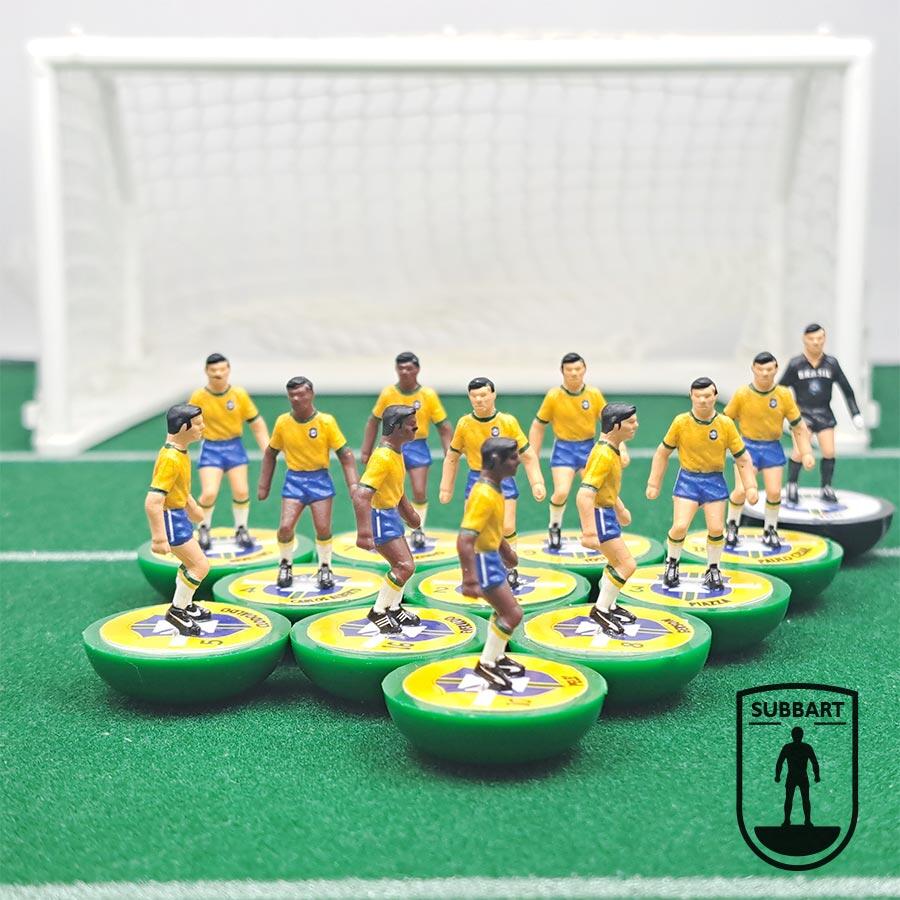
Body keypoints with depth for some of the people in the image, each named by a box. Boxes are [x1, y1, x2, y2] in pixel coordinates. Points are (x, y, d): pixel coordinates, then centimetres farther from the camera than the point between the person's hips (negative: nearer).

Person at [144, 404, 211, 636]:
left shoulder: (180, 451, 4)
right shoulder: (170, 458, -27)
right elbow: (153, 503, -31)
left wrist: (192, 506, 37)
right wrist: (159, 538, -32)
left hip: (179, 514, 10)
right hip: (170, 517, -10)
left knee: (192, 563, 24)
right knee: (200, 565, -7)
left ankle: (185, 604, 42)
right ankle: (176, 612, 5)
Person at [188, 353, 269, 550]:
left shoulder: (239, 394, -7)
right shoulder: (198, 397, -9)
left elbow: (257, 423, 0)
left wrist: (267, 451, -3)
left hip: (234, 446, 2)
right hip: (211, 448, -1)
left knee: (241, 491, -3)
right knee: (209, 493, -12)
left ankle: (241, 530, 23)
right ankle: (204, 529, 17)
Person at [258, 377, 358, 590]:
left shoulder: (326, 422, -9)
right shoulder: (283, 422, -2)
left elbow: (345, 454, -5)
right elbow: (270, 453, 11)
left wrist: (353, 485, -14)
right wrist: (264, 485, 9)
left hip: (319, 479, -1)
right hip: (294, 479, 1)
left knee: (323, 528, -8)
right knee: (285, 527, -11)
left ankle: (325, 568, 18)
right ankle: (285, 565, 17)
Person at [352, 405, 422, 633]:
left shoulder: (397, 451, 6)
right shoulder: (383, 457, -25)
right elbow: (360, 495, -33)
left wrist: (409, 513, 33)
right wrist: (364, 534, -41)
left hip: (391, 514, 10)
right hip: (379, 516, -10)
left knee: (404, 564, 18)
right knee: (405, 566, -12)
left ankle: (394, 608, 35)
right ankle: (378, 612, 1)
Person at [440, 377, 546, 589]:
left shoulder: (508, 422, -8)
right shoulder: (464, 424, -3)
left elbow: (528, 456, -3)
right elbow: (452, 457, 10)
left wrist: (537, 483, -14)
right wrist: (446, 488, 8)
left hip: (503, 478, -1)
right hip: (477, 479, 1)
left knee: (507, 528, -9)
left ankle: (511, 570, 14)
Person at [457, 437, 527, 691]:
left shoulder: (494, 488, 4)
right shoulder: (484, 495, -27)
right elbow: (464, 541, -32)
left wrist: (506, 550, 33)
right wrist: (470, 580, -36)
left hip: (491, 556, 10)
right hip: (482, 560, -10)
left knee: (504, 609, 23)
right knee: (513, 613, -6)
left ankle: (497, 657, 39)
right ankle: (486, 664, 5)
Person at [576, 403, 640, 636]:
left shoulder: (612, 449, 6)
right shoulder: (604, 455, -26)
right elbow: (584, 496, -33)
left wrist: (620, 508, 33)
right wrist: (589, 533, -39)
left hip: (607, 512, 10)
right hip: (599, 515, -10)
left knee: (617, 563, 23)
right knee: (627, 565, -10)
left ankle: (608, 605, 39)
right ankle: (600, 610, 1)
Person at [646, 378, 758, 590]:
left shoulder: (726, 424, -7)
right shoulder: (681, 422, -8)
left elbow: (742, 458, 1)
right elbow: (663, 453, 3)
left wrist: (750, 487, -7)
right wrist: (654, 484, 3)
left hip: (714, 481, 1)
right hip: (688, 479, -1)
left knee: (716, 529, -4)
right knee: (680, 527, -13)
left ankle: (713, 570, 20)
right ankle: (672, 563, 16)